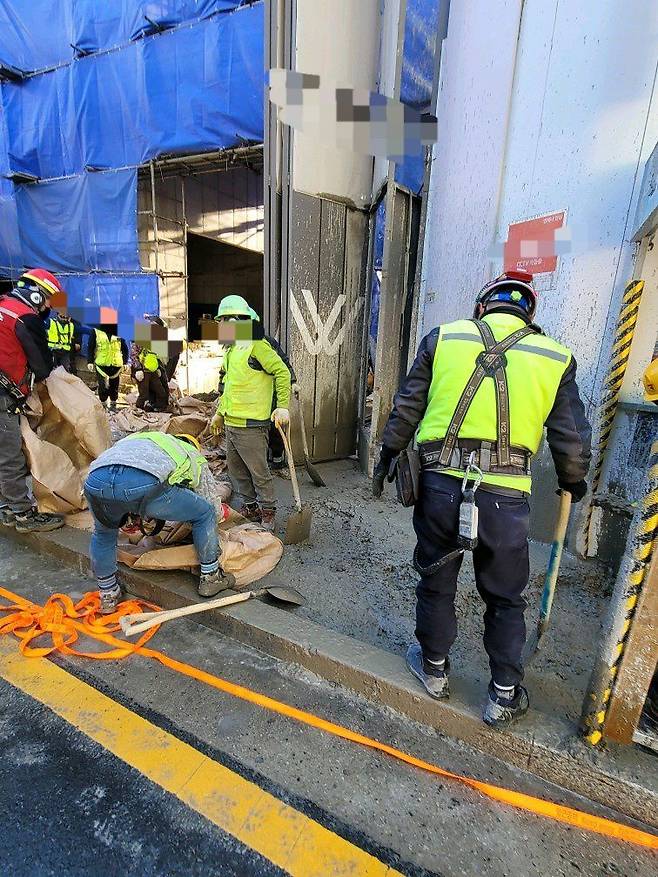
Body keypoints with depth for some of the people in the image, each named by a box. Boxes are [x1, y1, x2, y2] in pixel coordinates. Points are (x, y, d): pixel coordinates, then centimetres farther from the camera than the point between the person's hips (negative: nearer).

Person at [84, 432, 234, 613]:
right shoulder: (193, 456, 31)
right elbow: (210, 501, 34)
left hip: (95, 481, 6)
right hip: (143, 484, -5)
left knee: (104, 533, 38)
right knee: (205, 513, 19)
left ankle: (108, 595, 47)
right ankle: (210, 577, 31)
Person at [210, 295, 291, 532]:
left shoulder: (257, 345, -12)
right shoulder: (231, 349, 17)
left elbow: (282, 372, -16)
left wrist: (282, 406, -21)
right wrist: (220, 412, 27)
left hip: (251, 425, -9)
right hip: (230, 423, 9)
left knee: (259, 472, 1)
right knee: (237, 471, 17)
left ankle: (268, 514, 18)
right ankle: (249, 508, 33)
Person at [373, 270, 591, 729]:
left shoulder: (442, 338, 4)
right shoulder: (556, 357, 6)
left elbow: (406, 408, 6)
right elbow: (573, 440, 9)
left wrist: (388, 454, 19)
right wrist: (574, 481, 27)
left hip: (441, 485, 0)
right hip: (506, 497, 1)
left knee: (436, 581, 20)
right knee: (505, 599, 20)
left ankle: (434, 668, 41)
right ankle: (504, 696, 36)